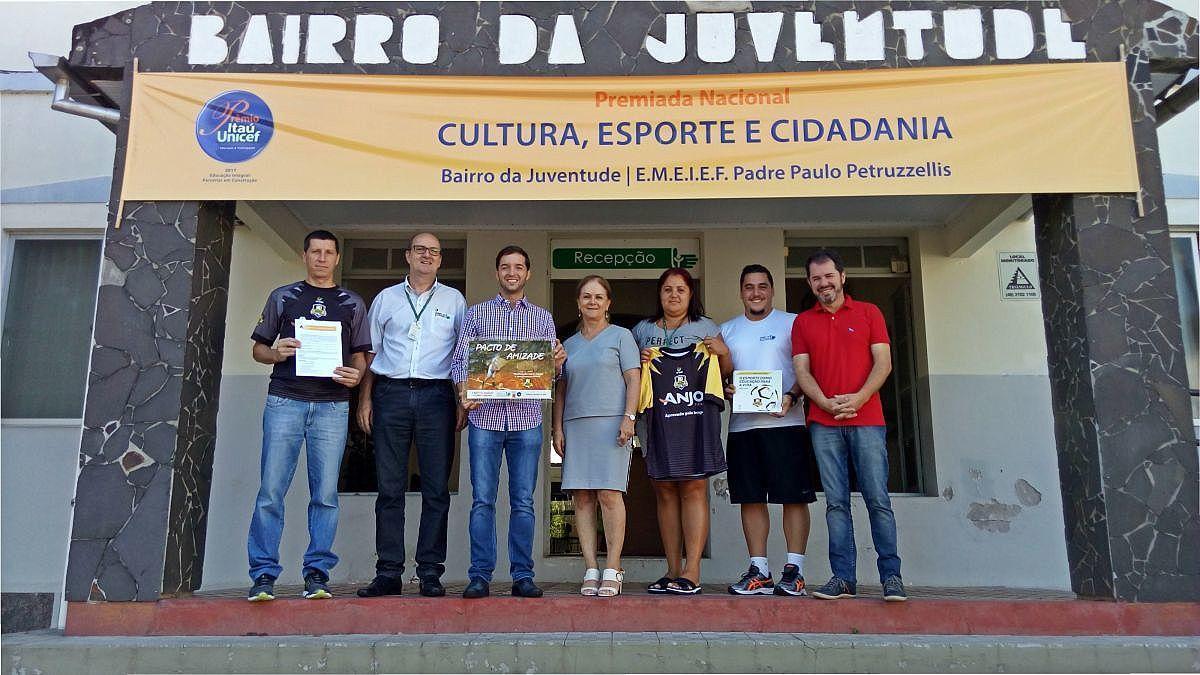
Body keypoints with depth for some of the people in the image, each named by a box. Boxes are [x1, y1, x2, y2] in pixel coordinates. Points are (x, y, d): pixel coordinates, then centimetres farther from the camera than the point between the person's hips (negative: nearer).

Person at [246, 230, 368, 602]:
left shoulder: (353, 304, 16)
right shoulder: (282, 297, 14)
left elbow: (359, 356, 15)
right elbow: (258, 349, 16)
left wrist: (355, 375, -7)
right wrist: (277, 353, -7)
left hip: (332, 406, 1)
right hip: (284, 402, 0)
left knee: (325, 494, 0)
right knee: (271, 491, -4)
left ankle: (317, 572, 8)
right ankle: (264, 574, 4)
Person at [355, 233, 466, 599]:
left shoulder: (454, 300, 13)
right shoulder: (386, 298, 16)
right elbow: (370, 353, 15)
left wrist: (463, 402, 1)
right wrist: (364, 400, 6)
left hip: (436, 396, -1)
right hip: (391, 394, 1)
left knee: (436, 488, -2)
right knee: (390, 487, 1)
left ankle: (430, 572, 4)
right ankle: (388, 573, 6)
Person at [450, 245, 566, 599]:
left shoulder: (542, 317, 15)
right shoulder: (477, 313, 13)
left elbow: (551, 369, 11)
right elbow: (459, 360, 7)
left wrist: (557, 363, -12)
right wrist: (463, 390, -12)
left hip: (526, 417, 1)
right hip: (485, 415, -1)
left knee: (523, 501, 3)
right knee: (482, 499, -1)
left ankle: (523, 576, 9)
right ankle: (480, 576, 5)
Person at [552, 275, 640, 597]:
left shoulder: (620, 336, 9)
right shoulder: (570, 344, 21)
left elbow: (633, 378, 1)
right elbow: (561, 389, 20)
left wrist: (629, 417, -10)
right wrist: (558, 428, 11)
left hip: (610, 422, -4)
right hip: (575, 425, 4)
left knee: (609, 494, -10)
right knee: (582, 498, -1)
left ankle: (612, 569, -4)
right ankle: (591, 570, 2)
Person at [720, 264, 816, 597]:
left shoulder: (792, 323, 7)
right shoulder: (726, 330, 18)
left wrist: (791, 396, -14)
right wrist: (725, 389, -4)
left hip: (785, 422, -3)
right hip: (742, 424, 3)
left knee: (794, 496, -3)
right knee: (750, 498, 3)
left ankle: (794, 569, 4)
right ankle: (759, 571, 10)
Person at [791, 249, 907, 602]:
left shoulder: (868, 313, 10)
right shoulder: (803, 322, 13)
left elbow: (883, 363, 2)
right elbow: (802, 370, 5)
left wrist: (858, 398, -13)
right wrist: (826, 403, -11)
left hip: (866, 419, -1)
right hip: (824, 424, 2)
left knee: (878, 499, -4)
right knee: (836, 502, 1)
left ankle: (891, 576, 3)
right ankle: (843, 578, 5)